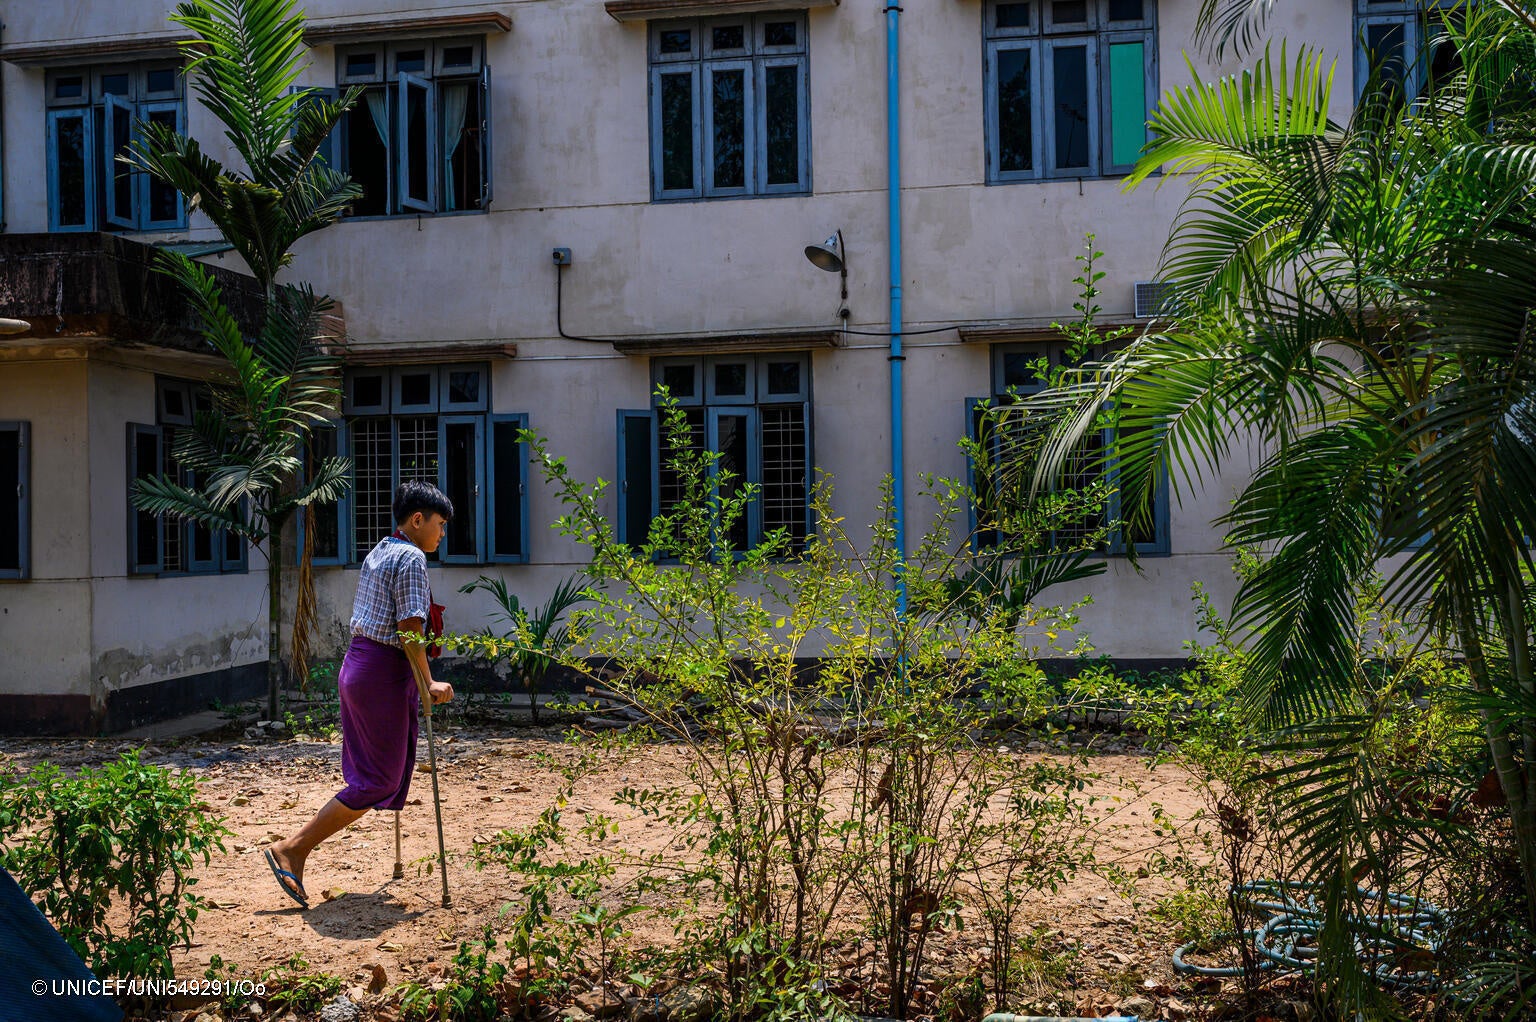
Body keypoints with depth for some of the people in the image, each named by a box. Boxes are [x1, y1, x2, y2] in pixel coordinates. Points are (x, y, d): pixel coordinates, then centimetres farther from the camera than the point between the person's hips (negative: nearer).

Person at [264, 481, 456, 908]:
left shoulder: (378, 553, 17)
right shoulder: (410, 558, -11)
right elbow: (409, 628, -18)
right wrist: (428, 683, -16)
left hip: (356, 665, 10)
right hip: (383, 672, -10)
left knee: (367, 775, 13)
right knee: (378, 781, -3)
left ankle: (296, 854, 12)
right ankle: (290, 848, -2)